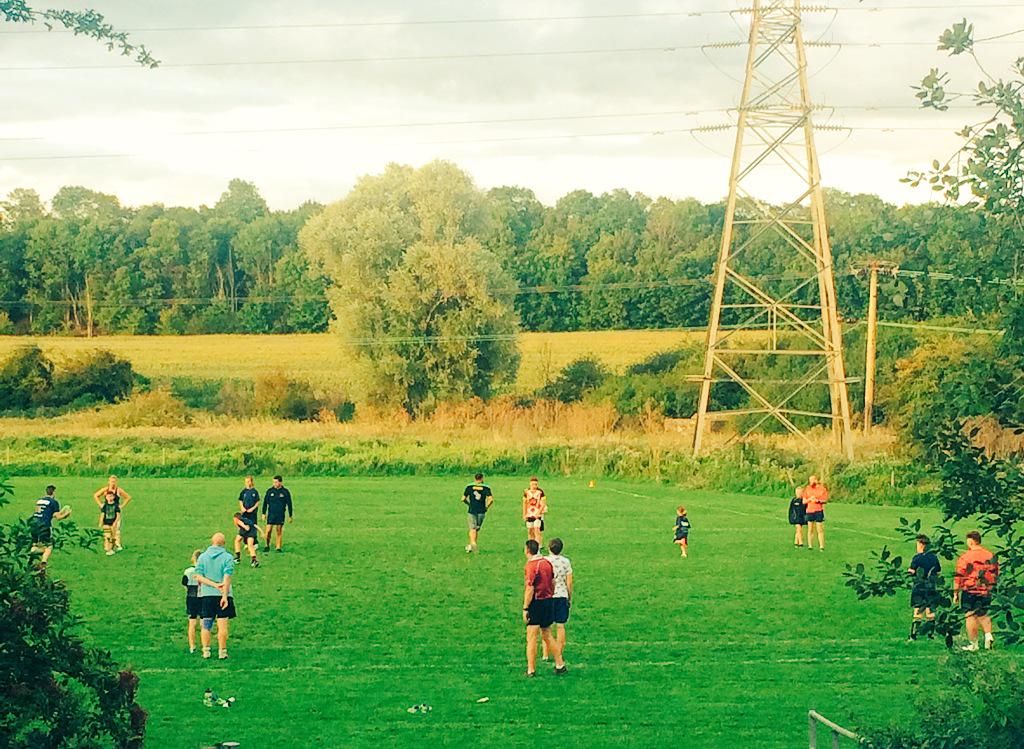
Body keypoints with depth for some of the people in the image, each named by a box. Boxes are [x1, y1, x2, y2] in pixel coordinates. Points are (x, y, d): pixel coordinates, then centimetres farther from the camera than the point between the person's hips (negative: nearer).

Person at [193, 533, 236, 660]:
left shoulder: (202, 557, 5)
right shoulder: (228, 557, -4)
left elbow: (199, 577, -4)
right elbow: (227, 578, -13)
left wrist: (214, 585, -11)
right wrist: (225, 595, -17)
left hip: (206, 595, 2)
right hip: (223, 595, -2)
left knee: (206, 625, 12)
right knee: (222, 625, 0)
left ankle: (206, 651, 11)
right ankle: (222, 652, 0)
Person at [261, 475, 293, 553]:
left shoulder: (285, 492, 1)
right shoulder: (270, 491, 3)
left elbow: (289, 504, 6)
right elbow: (265, 502, 8)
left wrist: (290, 516, 6)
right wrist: (264, 513, 3)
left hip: (280, 515, 0)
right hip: (271, 514, 0)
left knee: (279, 532, 2)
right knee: (268, 530, -6)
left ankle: (278, 547, 10)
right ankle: (267, 545, 10)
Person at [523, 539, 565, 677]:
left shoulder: (531, 566, -16)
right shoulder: (547, 563, 6)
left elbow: (530, 589, -18)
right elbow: (553, 583, 14)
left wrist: (525, 609, -15)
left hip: (536, 604, -7)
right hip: (549, 602, 7)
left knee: (531, 638, -1)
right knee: (547, 636, 18)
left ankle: (531, 670, 1)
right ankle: (560, 665, 19)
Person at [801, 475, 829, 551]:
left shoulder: (822, 488, 3)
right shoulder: (807, 489, 8)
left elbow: (825, 500, 3)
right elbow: (804, 502, 8)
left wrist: (818, 500, -14)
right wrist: (810, 499, -11)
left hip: (819, 511, -2)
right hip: (809, 511, 2)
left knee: (820, 529, -4)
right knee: (810, 529, 3)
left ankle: (821, 546, 0)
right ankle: (810, 545, 9)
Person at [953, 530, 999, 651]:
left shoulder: (965, 557, -11)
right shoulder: (991, 556, 5)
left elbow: (958, 577, -10)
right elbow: (996, 575, 14)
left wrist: (955, 593, -2)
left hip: (970, 592, -5)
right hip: (986, 592, 5)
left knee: (970, 617, 4)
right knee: (983, 615, 20)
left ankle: (973, 644, 7)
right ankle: (988, 635, 0)